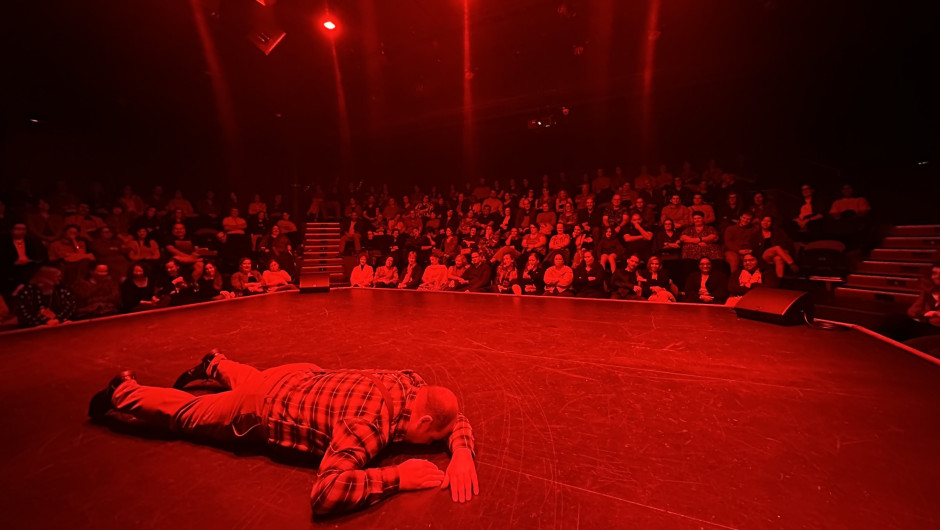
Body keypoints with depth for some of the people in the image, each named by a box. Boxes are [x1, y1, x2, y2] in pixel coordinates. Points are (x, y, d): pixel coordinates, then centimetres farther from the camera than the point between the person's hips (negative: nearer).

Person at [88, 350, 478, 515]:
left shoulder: (414, 387, -20)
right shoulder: (369, 422, -42)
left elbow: (456, 419, -7)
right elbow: (325, 494, -48)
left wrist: (462, 455, -27)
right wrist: (399, 478, -42)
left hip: (303, 380, 5)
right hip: (263, 409, -5)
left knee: (250, 380, 39)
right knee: (186, 414, 24)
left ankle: (214, 365, 64)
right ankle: (124, 392, 47)